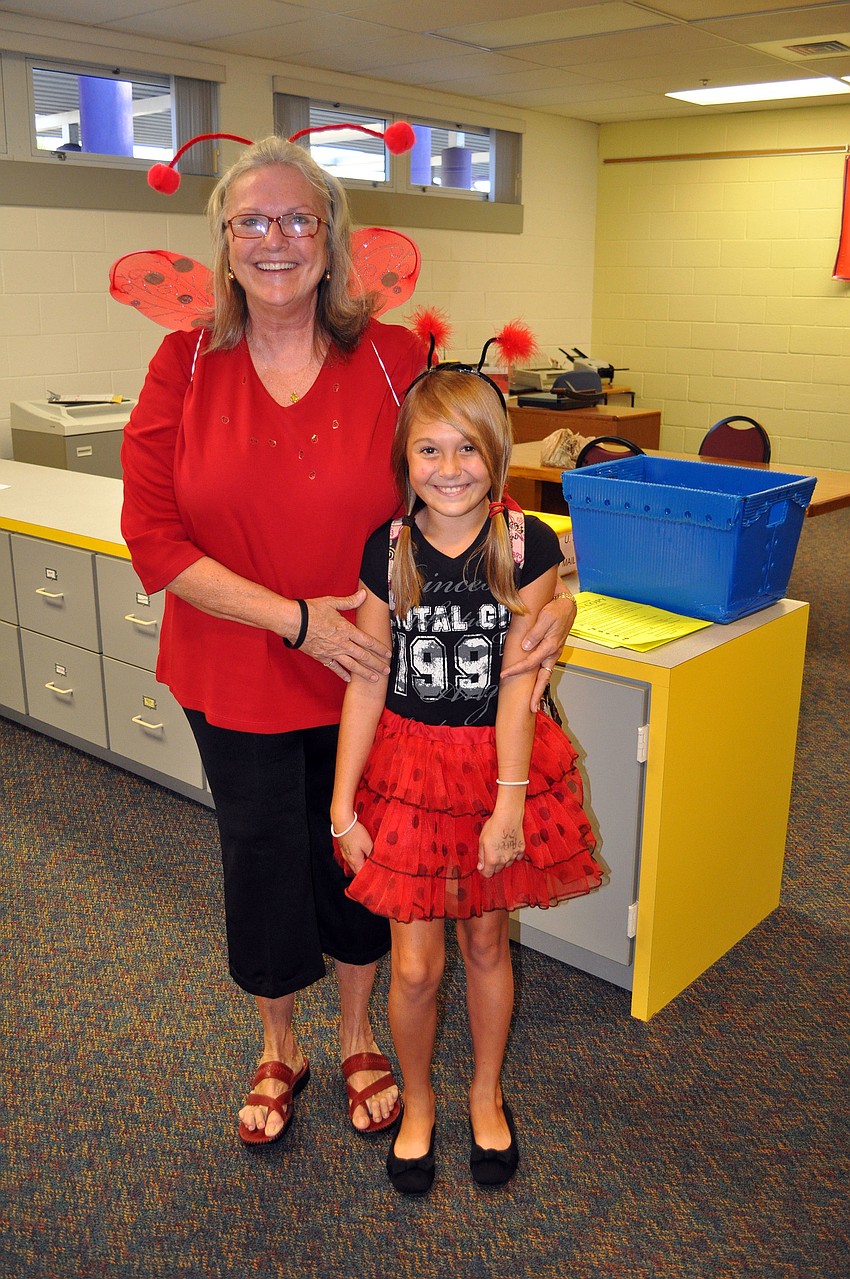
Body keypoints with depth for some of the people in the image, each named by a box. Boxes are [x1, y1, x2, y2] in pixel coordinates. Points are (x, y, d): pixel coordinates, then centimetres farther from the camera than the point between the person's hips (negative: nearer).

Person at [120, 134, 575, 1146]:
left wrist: (549, 594, -20)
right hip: (235, 677, 0)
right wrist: (296, 617, -19)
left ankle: (358, 1037, 46)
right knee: (262, 864, 16)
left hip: (364, 676, 0)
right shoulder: (184, 369, -6)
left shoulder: (393, 360, -7)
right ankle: (277, 1049, 45)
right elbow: (153, 539, -11)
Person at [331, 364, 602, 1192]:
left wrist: (509, 801, -14)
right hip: (409, 761, 0)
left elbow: (517, 679, -11)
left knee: (486, 940, 15)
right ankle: (417, 1102, 33)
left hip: (499, 760, 0)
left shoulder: (528, 547, -8)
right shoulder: (387, 552, -6)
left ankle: (486, 1095, 41)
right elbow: (367, 682, -5)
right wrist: (343, 806, -4)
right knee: (416, 963, 3)